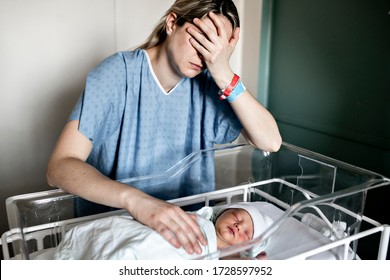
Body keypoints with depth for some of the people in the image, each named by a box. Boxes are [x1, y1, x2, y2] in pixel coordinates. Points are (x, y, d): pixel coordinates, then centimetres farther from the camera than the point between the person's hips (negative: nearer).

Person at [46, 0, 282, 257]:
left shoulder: (208, 84, -6)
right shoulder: (118, 73, -16)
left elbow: (271, 142, -14)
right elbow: (59, 167, -24)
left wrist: (224, 75, -24)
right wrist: (136, 200, -40)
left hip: (186, 221, 2)